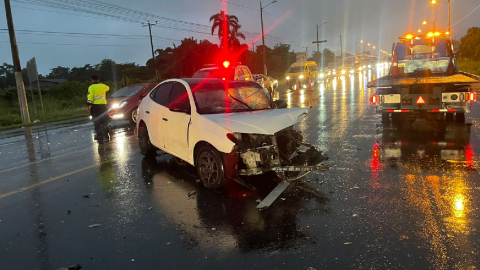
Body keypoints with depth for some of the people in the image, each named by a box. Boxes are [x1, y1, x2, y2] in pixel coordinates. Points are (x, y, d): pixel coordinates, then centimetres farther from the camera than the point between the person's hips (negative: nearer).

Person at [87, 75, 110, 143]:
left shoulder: (91, 87, -6)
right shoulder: (103, 86, 6)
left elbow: (90, 97, -13)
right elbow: (108, 88, 30)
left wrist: (88, 105, -9)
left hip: (95, 106, -3)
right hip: (103, 105, 3)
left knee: (97, 122, 3)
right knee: (104, 121, 9)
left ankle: (99, 136, 2)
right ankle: (106, 136, 6)